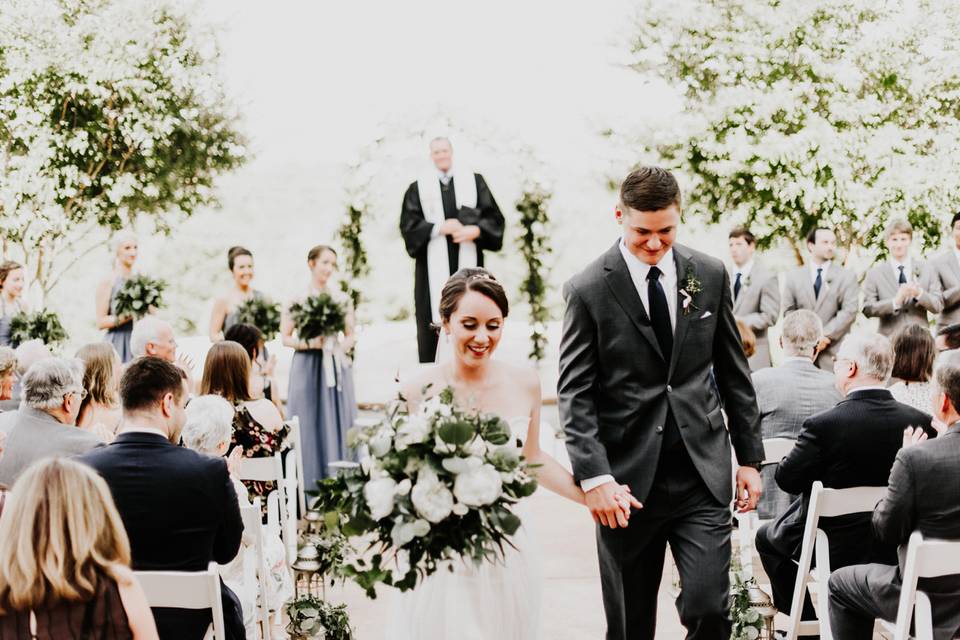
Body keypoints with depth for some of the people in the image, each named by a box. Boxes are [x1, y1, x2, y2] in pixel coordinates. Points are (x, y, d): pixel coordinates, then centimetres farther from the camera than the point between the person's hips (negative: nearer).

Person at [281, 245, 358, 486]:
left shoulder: (341, 299, 7)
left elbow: (350, 335, 14)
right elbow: (285, 337, 1)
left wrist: (341, 347, -6)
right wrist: (309, 343, -14)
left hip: (336, 368, 3)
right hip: (307, 368, -3)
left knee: (338, 423, 2)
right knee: (309, 425, -3)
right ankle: (309, 483, 2)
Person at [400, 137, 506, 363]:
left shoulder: (474, 181, 11)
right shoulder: (418, 187, 9)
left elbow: (494, 217, 6)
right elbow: (408, 224, 1)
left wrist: (475, 230, -13)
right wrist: (439, 228, -12)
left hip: (467, 262, 1)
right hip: (433, 266, -1)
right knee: (433, 319, -5)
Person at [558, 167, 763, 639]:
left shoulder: (710, 275, 5)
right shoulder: (588, 290, -4)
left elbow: (734, 374, 12)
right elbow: (575, 394, -6)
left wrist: (750, 458, 10)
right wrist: (593, 476, -16)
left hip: (702, 473, 2)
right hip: (627, 477, -1)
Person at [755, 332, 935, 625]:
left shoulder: (823, 425, -24)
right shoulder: (920, 422, -12)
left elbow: (787, 478, -14)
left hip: (834, 549, -4)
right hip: (894, 548, 5)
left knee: (767, 536, 24)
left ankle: (805, 623, 27)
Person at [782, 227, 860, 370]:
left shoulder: (847, 276, 7)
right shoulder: (794, 276, 11)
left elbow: (849, 311, -3)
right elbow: (789, 312, 7)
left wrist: (825, 335, -13)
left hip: (834, 351, -1)